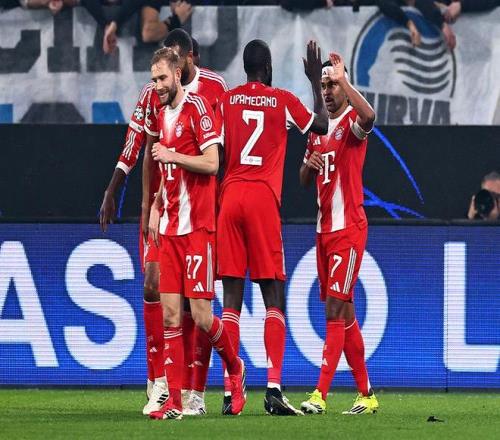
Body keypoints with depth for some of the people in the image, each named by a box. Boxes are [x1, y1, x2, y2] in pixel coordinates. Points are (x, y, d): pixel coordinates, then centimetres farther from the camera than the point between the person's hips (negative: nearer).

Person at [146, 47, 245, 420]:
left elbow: (212, 163, -14)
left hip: (197, 227, -7)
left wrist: (172, 155, -15)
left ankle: (235, 369, 19)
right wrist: (156, 208, 15)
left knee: (201, 315, -7)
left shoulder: (197, 108, -8)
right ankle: (174, 400, 0)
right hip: (169, 228, 7)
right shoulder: (163, 114, 16)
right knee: (170, 313, 0)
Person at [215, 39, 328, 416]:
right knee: (274, 297, -1)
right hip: (263, 198, -2)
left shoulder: (226, 101, 11)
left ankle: (230, 391, -4)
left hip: (230, 196, 2)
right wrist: (316, 81, 26)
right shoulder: (283, 100, 5)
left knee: (232, 297, 2)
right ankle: (274, 388, -14)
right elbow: (321, 125, 17)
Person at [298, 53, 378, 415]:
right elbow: (304, 181, 24)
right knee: (344, 313, 10)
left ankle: (321, 394, -16)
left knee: (336, 309, -12)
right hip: (324, 229, 9)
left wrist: (342, 79, -31)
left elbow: (368, 116, -34)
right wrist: (310, 164, 2)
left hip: (348, 229, -9)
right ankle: (366, 393, 15)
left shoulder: (351, 121, -7)